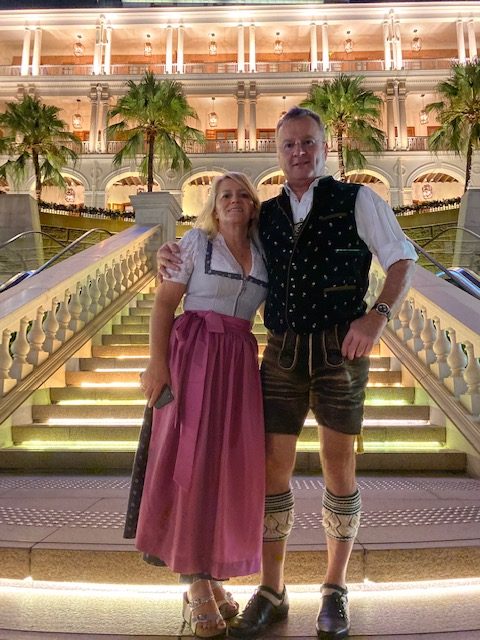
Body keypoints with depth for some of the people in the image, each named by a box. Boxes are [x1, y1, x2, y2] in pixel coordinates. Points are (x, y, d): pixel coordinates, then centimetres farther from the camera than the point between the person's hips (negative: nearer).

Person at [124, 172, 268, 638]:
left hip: (239, 362, 5)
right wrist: (157, 362, -13)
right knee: (192, 461, -6)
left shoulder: (263, 254, 14)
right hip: (192, 355, -4)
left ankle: (213, 575, 22)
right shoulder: (196, 241, 2)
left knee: (231, 467, 5)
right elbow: (164, 304, -3)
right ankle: (197, 587, 8)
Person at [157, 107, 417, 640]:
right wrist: (172, 257, 2)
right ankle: (271, 592, 21)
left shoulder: (357, 200, 2)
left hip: (342, 351, -3)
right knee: (273, 467, 4)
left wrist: (377, 316, -17)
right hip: (283, 352, 3)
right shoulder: (265, 215, 12)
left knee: (339, 469, 5)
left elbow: (402, 259, 0)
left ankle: (335, 589, 26)